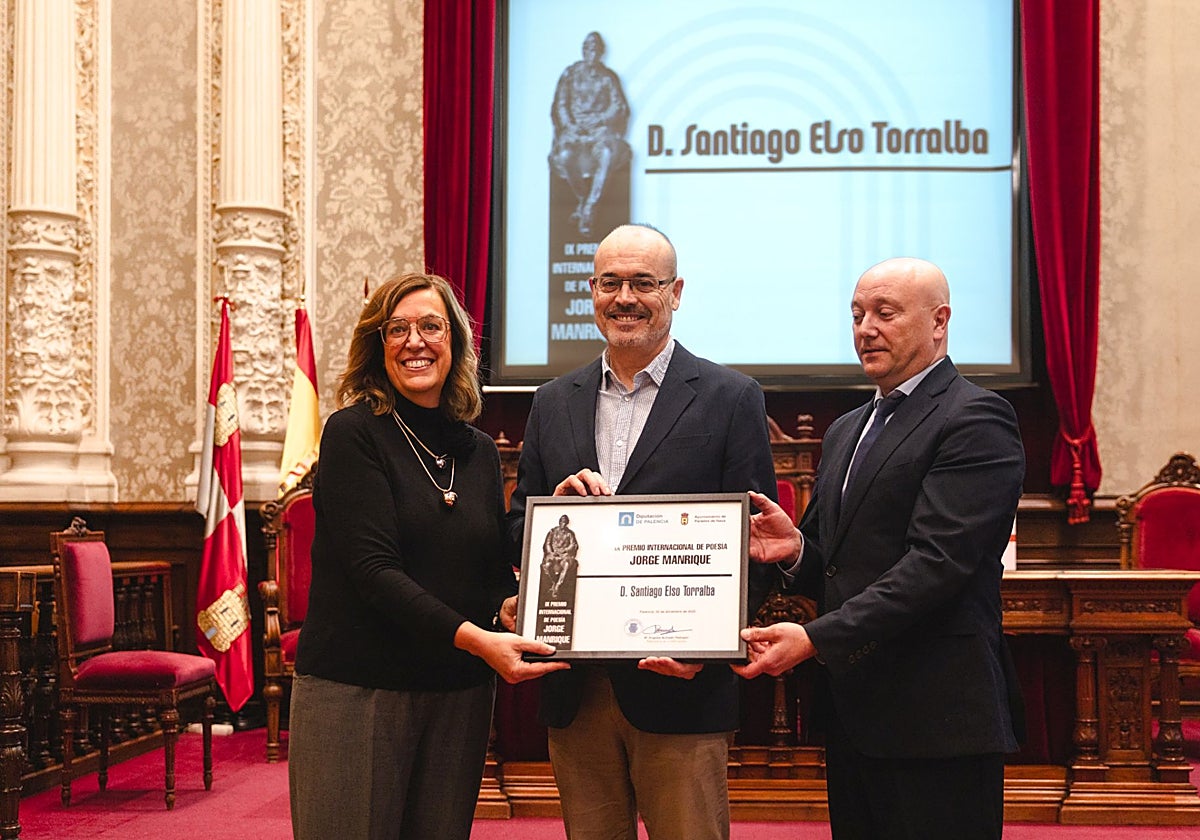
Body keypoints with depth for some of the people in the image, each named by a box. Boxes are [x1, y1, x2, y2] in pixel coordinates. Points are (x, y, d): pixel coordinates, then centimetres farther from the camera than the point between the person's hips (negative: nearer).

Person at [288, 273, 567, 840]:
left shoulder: (479, 452, 10)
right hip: (355, 688, -5)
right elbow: (373, 569, -15)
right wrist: (473, 638, -24)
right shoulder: (353, 433, -6)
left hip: (458, 694, 5)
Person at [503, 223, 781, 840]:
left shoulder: (731, 399, -1)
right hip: (575, 692, 4)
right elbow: (517, 531, 14)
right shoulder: (553, 403, 12)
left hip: (680, 684, -4)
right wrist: (555, 506, -9)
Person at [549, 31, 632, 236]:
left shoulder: (608, 77, 10)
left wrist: (596, 120, -13)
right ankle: (583, 199, -9)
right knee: (565, 156, -34)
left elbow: (618, 107, 2)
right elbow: (560, 105, 6)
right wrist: (570, 125, -12)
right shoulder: (570, 74, 11)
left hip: (601, 126, -1)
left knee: (606, 153, -36)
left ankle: (588, 211, -37)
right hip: (573, 126, 1)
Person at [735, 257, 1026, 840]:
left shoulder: (975, 420, -9)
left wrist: (816, 638, -23)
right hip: (851, 712, 8)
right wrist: (797, 548, -4)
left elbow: (939, 561, -19)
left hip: (935, 717, -8)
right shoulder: (846, 431, 20)